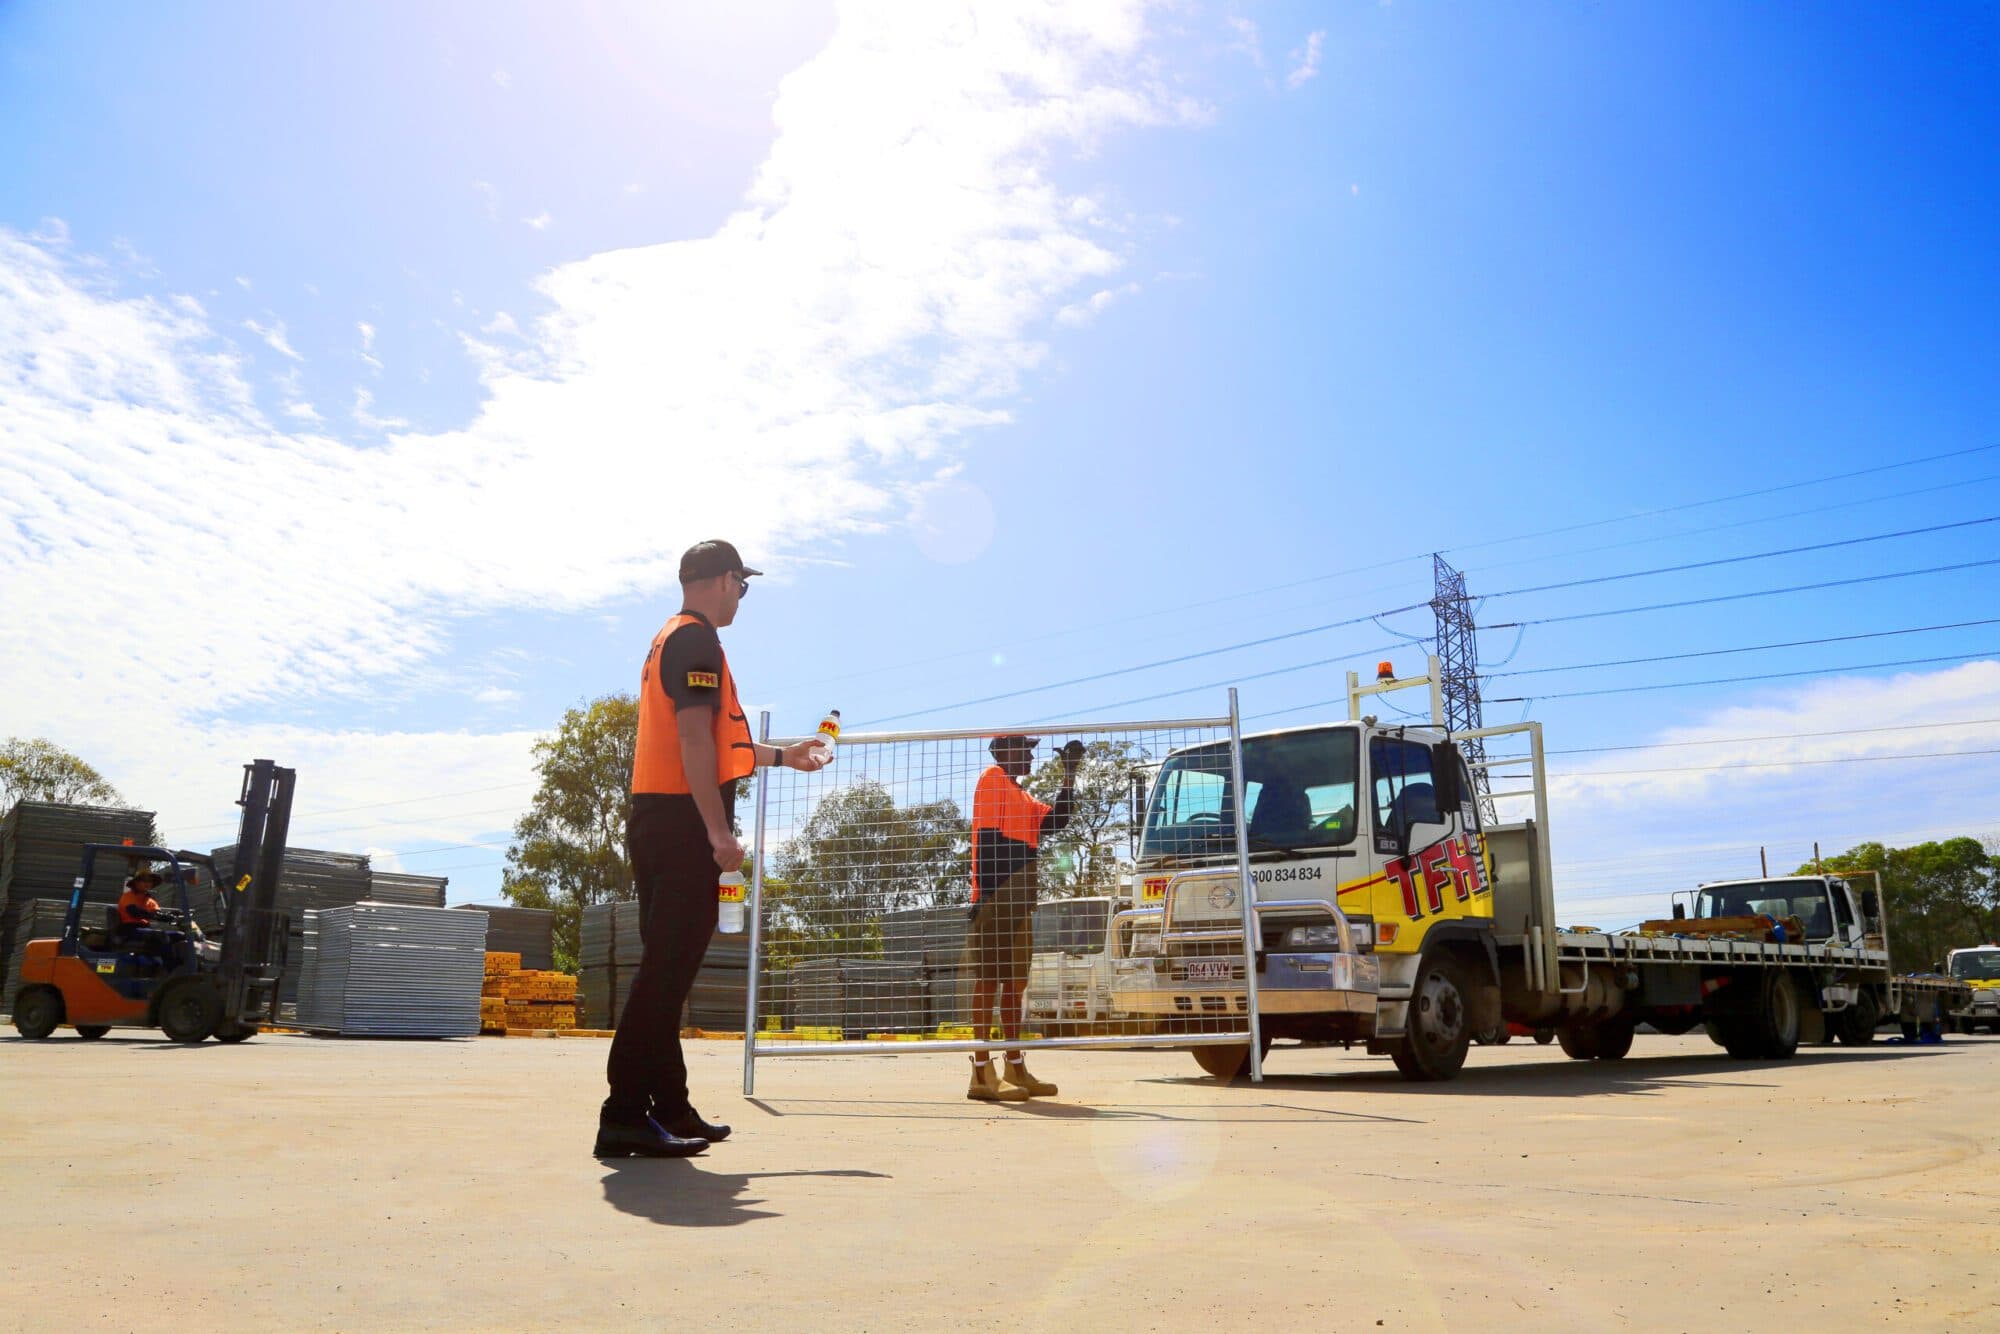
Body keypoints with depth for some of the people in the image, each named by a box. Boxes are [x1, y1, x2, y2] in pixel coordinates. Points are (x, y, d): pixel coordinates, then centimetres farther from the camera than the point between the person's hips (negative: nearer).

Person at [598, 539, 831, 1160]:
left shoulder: (671, 640, 23)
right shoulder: (697, 640, -8)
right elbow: (695, 741, -19)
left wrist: (782, 755, 38)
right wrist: (720, 832, -21)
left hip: (659, 823, 10)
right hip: (681, 824, -10)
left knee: (668, 968, 11)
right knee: (666, 970, -10)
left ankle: (669, 1108, 17)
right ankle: (626, 1117, -10)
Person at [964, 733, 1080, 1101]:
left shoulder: (1022, 797, 25)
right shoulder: (993, 778, -1)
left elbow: (1057, 820, 15)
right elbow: (986, 835, -10)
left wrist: (1070, 773, 10)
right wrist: (986, 892, -17)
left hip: (1020, 901, 9)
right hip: (997, 897, -9)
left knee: (1015, 982, 10)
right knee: (989, 979, -10)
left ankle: (1016, 1070, 15)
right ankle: (982, 1074, -10)